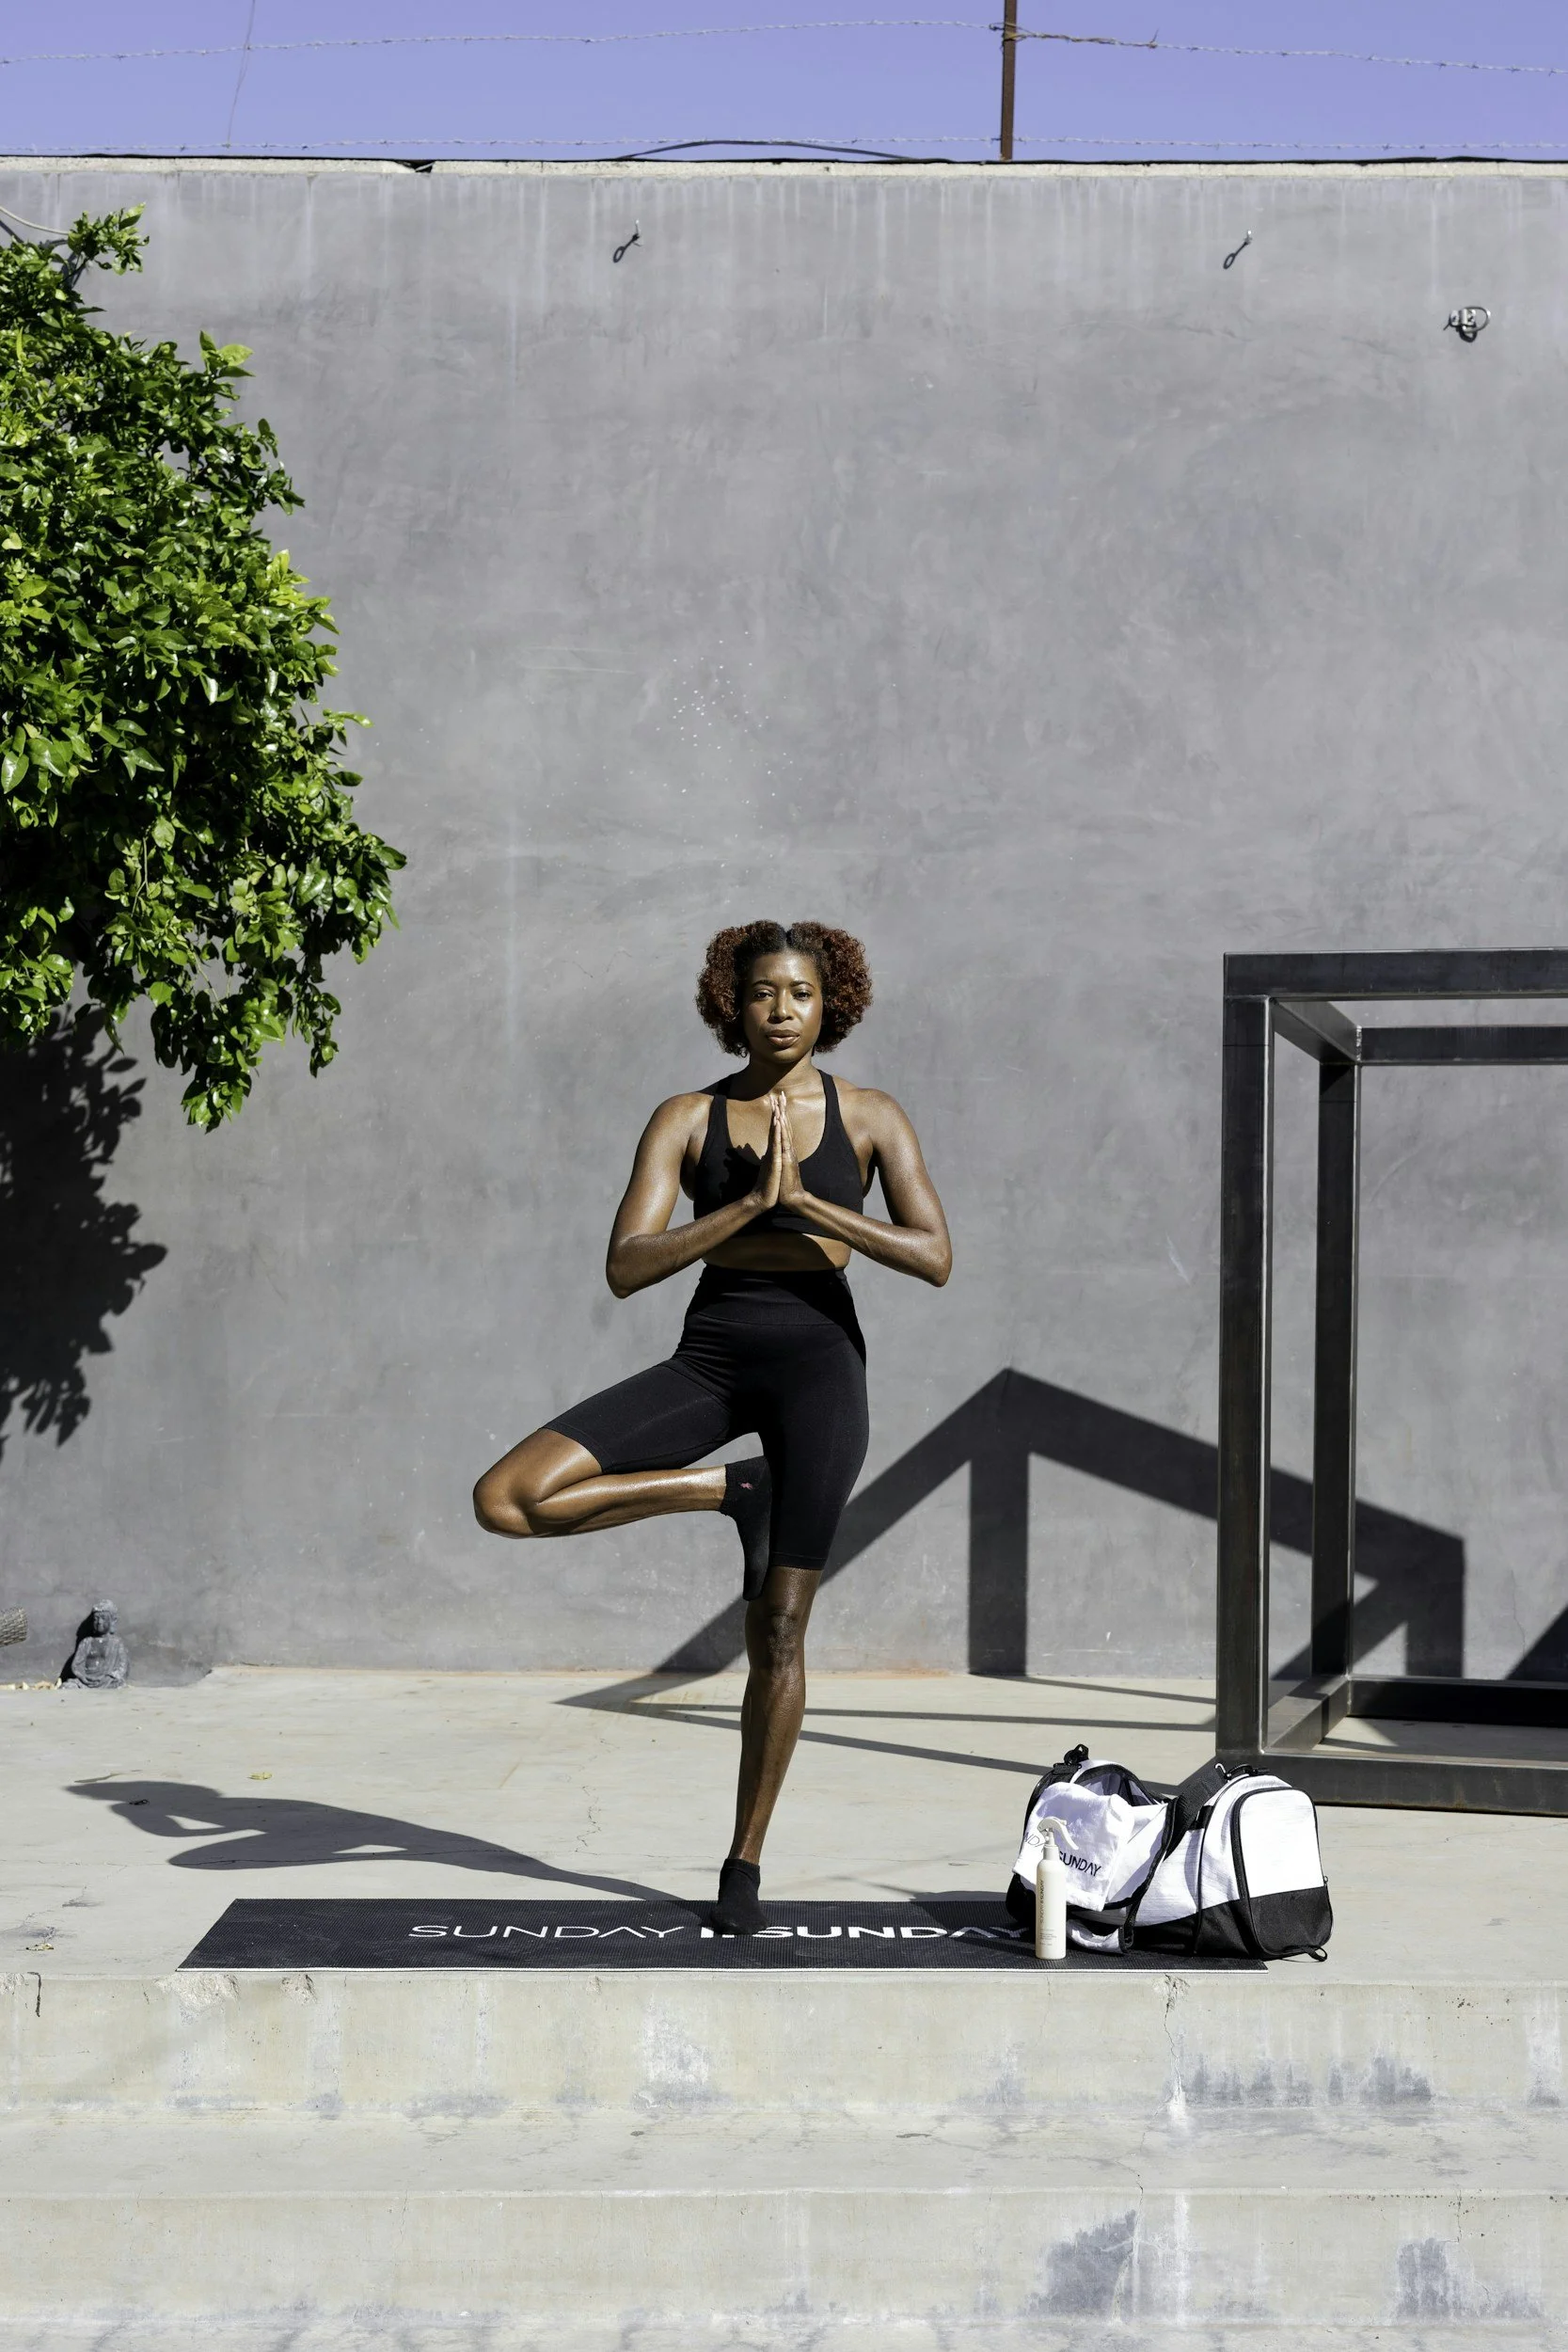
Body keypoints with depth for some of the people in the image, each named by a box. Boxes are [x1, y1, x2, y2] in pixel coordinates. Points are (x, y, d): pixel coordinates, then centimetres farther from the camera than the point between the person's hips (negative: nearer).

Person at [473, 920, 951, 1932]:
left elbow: (936, 1257, -6)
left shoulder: (871, 1117, 3)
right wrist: (748, 1204, -18)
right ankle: (732, 1490, 1)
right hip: (710, 1359, 2)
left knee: (778, 1629, -1)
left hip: (820, 1362, -1)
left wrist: (809, 1202, -15)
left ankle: (746, 1860, 15)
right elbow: (626, 1268, -7)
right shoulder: (687, 1119, 3)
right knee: (507, 1499, -16)